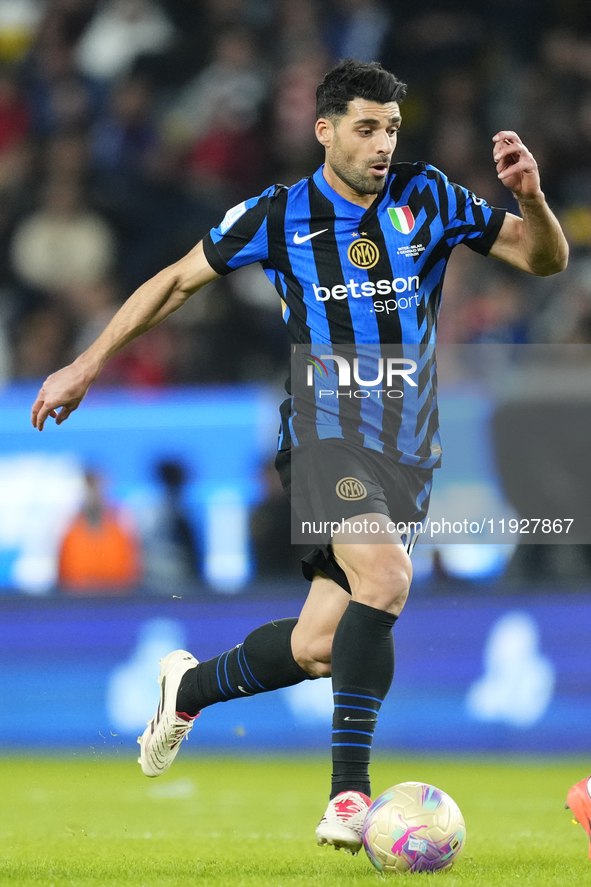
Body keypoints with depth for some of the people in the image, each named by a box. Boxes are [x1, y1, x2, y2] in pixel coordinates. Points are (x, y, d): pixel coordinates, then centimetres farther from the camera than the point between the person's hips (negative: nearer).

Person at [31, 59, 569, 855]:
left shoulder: (429, 200, 2)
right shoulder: (280, 216, -2)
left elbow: (545, 260, 5)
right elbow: (179, 279, 11)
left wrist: (531, 198, -16)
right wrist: (89, 364, 12)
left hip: (410, 445, 3)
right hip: (324, 427, -3)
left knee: (320, 648, 2)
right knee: (386, 574, -31)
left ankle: (190, 688, 34)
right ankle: (349, 790, -27)